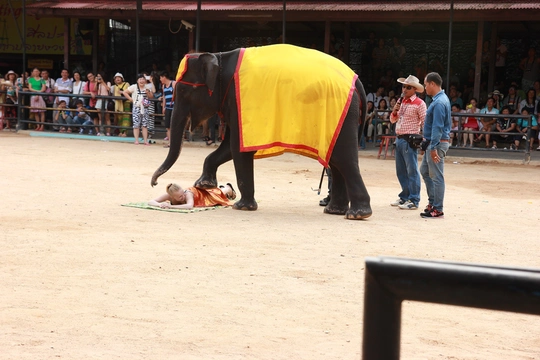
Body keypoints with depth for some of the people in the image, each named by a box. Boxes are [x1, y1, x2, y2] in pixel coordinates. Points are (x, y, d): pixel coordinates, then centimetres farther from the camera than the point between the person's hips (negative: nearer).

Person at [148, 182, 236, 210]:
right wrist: (160, 204, -63)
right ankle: (221, 188, 69)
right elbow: (150, 202, -42)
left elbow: (189, 206, -69)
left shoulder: (188, 193, -49)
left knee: (222, 193, 33)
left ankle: (228, 187, 67)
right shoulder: (169, 195, -40)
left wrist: (170, 206, -73)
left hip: (205, 193, -3)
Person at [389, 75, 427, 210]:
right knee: (401, 171, 13)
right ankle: (404, 197, 24)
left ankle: (413, 201, -2)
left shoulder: (419, 104, -7)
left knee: (412, 171, -5)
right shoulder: (402, 102, 15)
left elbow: (425, 123, -8)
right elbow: (393, 120, 19)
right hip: (399, 139, 8)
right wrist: (394, 111, -1)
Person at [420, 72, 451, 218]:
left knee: (436, 176, -4)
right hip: (432, 143, 11)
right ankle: (432, 201, 25)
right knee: (424, 170, 18)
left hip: (437, 143, -11)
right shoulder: (441, 99, 13)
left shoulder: (439, 102, -19)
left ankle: (437, 209, 1)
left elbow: (437, 127, -23)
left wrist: (433, 147, -24)